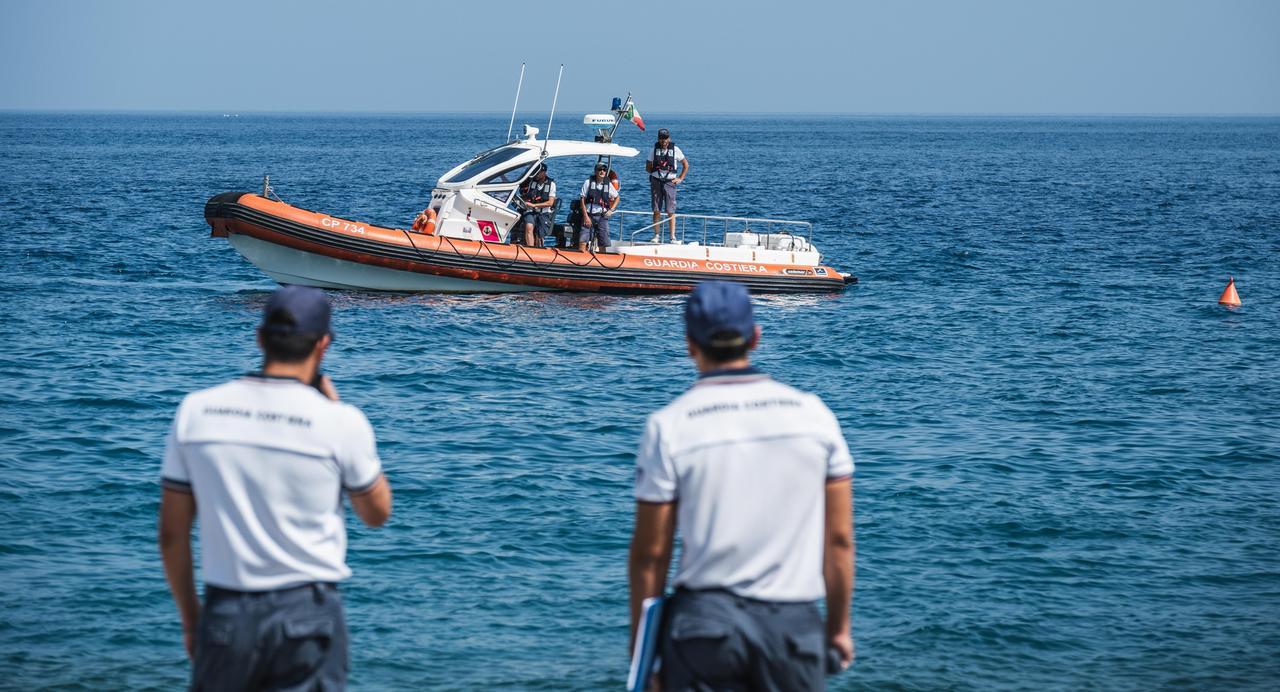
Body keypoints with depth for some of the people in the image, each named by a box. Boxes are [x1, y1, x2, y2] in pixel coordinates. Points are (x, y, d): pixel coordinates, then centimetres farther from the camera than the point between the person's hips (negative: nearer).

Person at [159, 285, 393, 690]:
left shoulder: (195, 411, 0)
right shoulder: (340, 423, -9)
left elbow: (172, 533, 5)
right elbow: (376, 513, 9)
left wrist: (190, 618, 17)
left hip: (225, 612, 3)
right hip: (307, 612, -3)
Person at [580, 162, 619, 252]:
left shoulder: (608, 185, 6)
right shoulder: (588, 182, 0)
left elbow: (617, 197, 22)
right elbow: (582, 200, -2)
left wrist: (611, 210, 7)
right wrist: (586, 217, -10)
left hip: (602, 217, 2)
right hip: (589, 215, -2)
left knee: (602, 245, 1)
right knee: (582, 242, -15)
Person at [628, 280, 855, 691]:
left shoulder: (669, 427, -5)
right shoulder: (814, 414, 2)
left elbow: (650, 553, -3)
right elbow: (840, 539, 4)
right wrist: (839, 627, 14)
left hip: (705, 622, -2)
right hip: (796, 625, 2)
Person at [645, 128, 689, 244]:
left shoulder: (675, 150, 2)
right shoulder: (654, 150, 6)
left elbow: (686, 165, 10)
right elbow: (648, 167, 16)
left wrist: (680, 179, 5)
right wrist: (655, 173, 3)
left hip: (669, 182, -2)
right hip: (656, 181, 2)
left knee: (670, 211, -6)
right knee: (656, 211, 2)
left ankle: (673, 237, -5)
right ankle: (657, 235, 8)